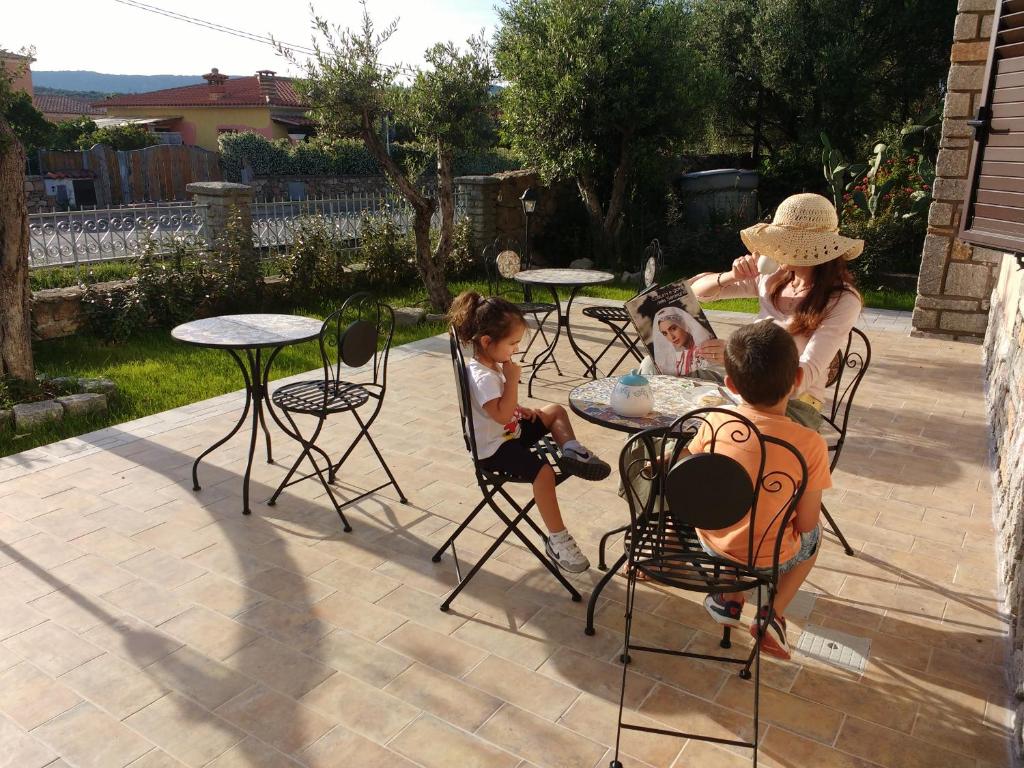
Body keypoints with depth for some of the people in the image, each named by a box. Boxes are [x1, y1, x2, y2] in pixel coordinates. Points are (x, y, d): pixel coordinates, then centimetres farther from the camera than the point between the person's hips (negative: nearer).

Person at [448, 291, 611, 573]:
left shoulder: (493, 364, 6)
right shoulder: (482, 376, -25)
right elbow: (502, 415, -33)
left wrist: (522, 410, 6)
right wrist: (512, 379, -27)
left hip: (510, 432, 10)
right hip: (494, 447, -10)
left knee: (554, 410, 14)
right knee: (543, 471, -29)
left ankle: (571, 450, -4)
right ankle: (557, 539, -20)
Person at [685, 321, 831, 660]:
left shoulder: (714, 423, -17)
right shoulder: (810, 445, -23)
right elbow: (805, 524, -14)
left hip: (712, 546, 3)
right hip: (768, 560, -2)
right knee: (814, 535, 29)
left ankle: (730, 598, 24)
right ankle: (771, 612, 13)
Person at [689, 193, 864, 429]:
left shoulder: (843, 301, -12)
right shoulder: (771, 280, 3)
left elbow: (805, 375, -22)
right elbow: (697, 289, 8)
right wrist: (731, 276, -13)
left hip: (797, 404, -5)